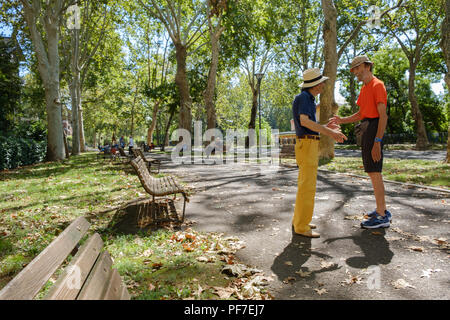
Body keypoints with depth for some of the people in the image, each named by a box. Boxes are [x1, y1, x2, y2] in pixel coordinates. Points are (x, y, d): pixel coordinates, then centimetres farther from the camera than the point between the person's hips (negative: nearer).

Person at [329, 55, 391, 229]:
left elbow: (383, 115, -17)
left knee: (374, 173, -9)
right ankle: (382, 210, 22)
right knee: (373, 173, 12)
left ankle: (382, 216, -3)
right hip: (366, 131, 10)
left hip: (374, 130, -10)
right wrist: (342, 120, 9)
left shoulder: (377, 85, -9)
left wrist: (377, 142, -23)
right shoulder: (364, 88, 20)